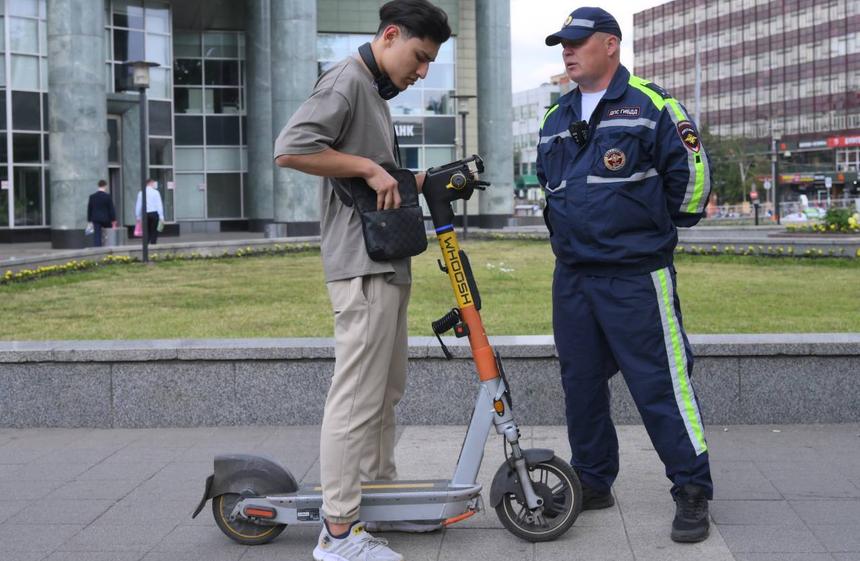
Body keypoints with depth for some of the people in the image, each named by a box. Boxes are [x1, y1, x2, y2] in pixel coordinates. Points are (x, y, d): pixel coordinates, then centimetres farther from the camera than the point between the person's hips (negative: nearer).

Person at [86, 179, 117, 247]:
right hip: (106, 219, -2)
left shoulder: (92, 196, 3)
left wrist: (90, 220, 13)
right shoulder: (107, 196, -7)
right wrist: (113, 220, -3)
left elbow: (89, 209, 6)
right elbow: (111, 209, -7)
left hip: (96, 219, 2)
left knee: (97, 237, -1)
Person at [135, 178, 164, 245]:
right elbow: (159, 205, -7)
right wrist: (161, 217, -7)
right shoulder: (155, 192, -4)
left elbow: (138, 205, 7)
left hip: (145, 214, 3)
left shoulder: (141, 193, 5)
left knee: (147, 231, 10)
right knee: (154, 231, 3)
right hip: (154, 213, -3)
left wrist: (138, 216, 14)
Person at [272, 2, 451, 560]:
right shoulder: (347, 80, -11)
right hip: (362, 262, -11)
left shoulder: (376, 92, 20)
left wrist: (414, 181, 12)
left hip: (388, 261, 11)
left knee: (387, 389, 17)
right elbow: (291, 148, -24)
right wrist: (369, 169, -18)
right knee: (357, 395, -10)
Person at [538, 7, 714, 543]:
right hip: (572, 278, 7)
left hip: (637, 278, -7)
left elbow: (692, 173, -6)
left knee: (661, 384, -5)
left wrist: (657, 227, 4)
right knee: (581, 384, 12)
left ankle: (693, 490, 6)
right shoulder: (556, 118, 14)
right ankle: (593, 482, 25)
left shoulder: (651, 105, -7)